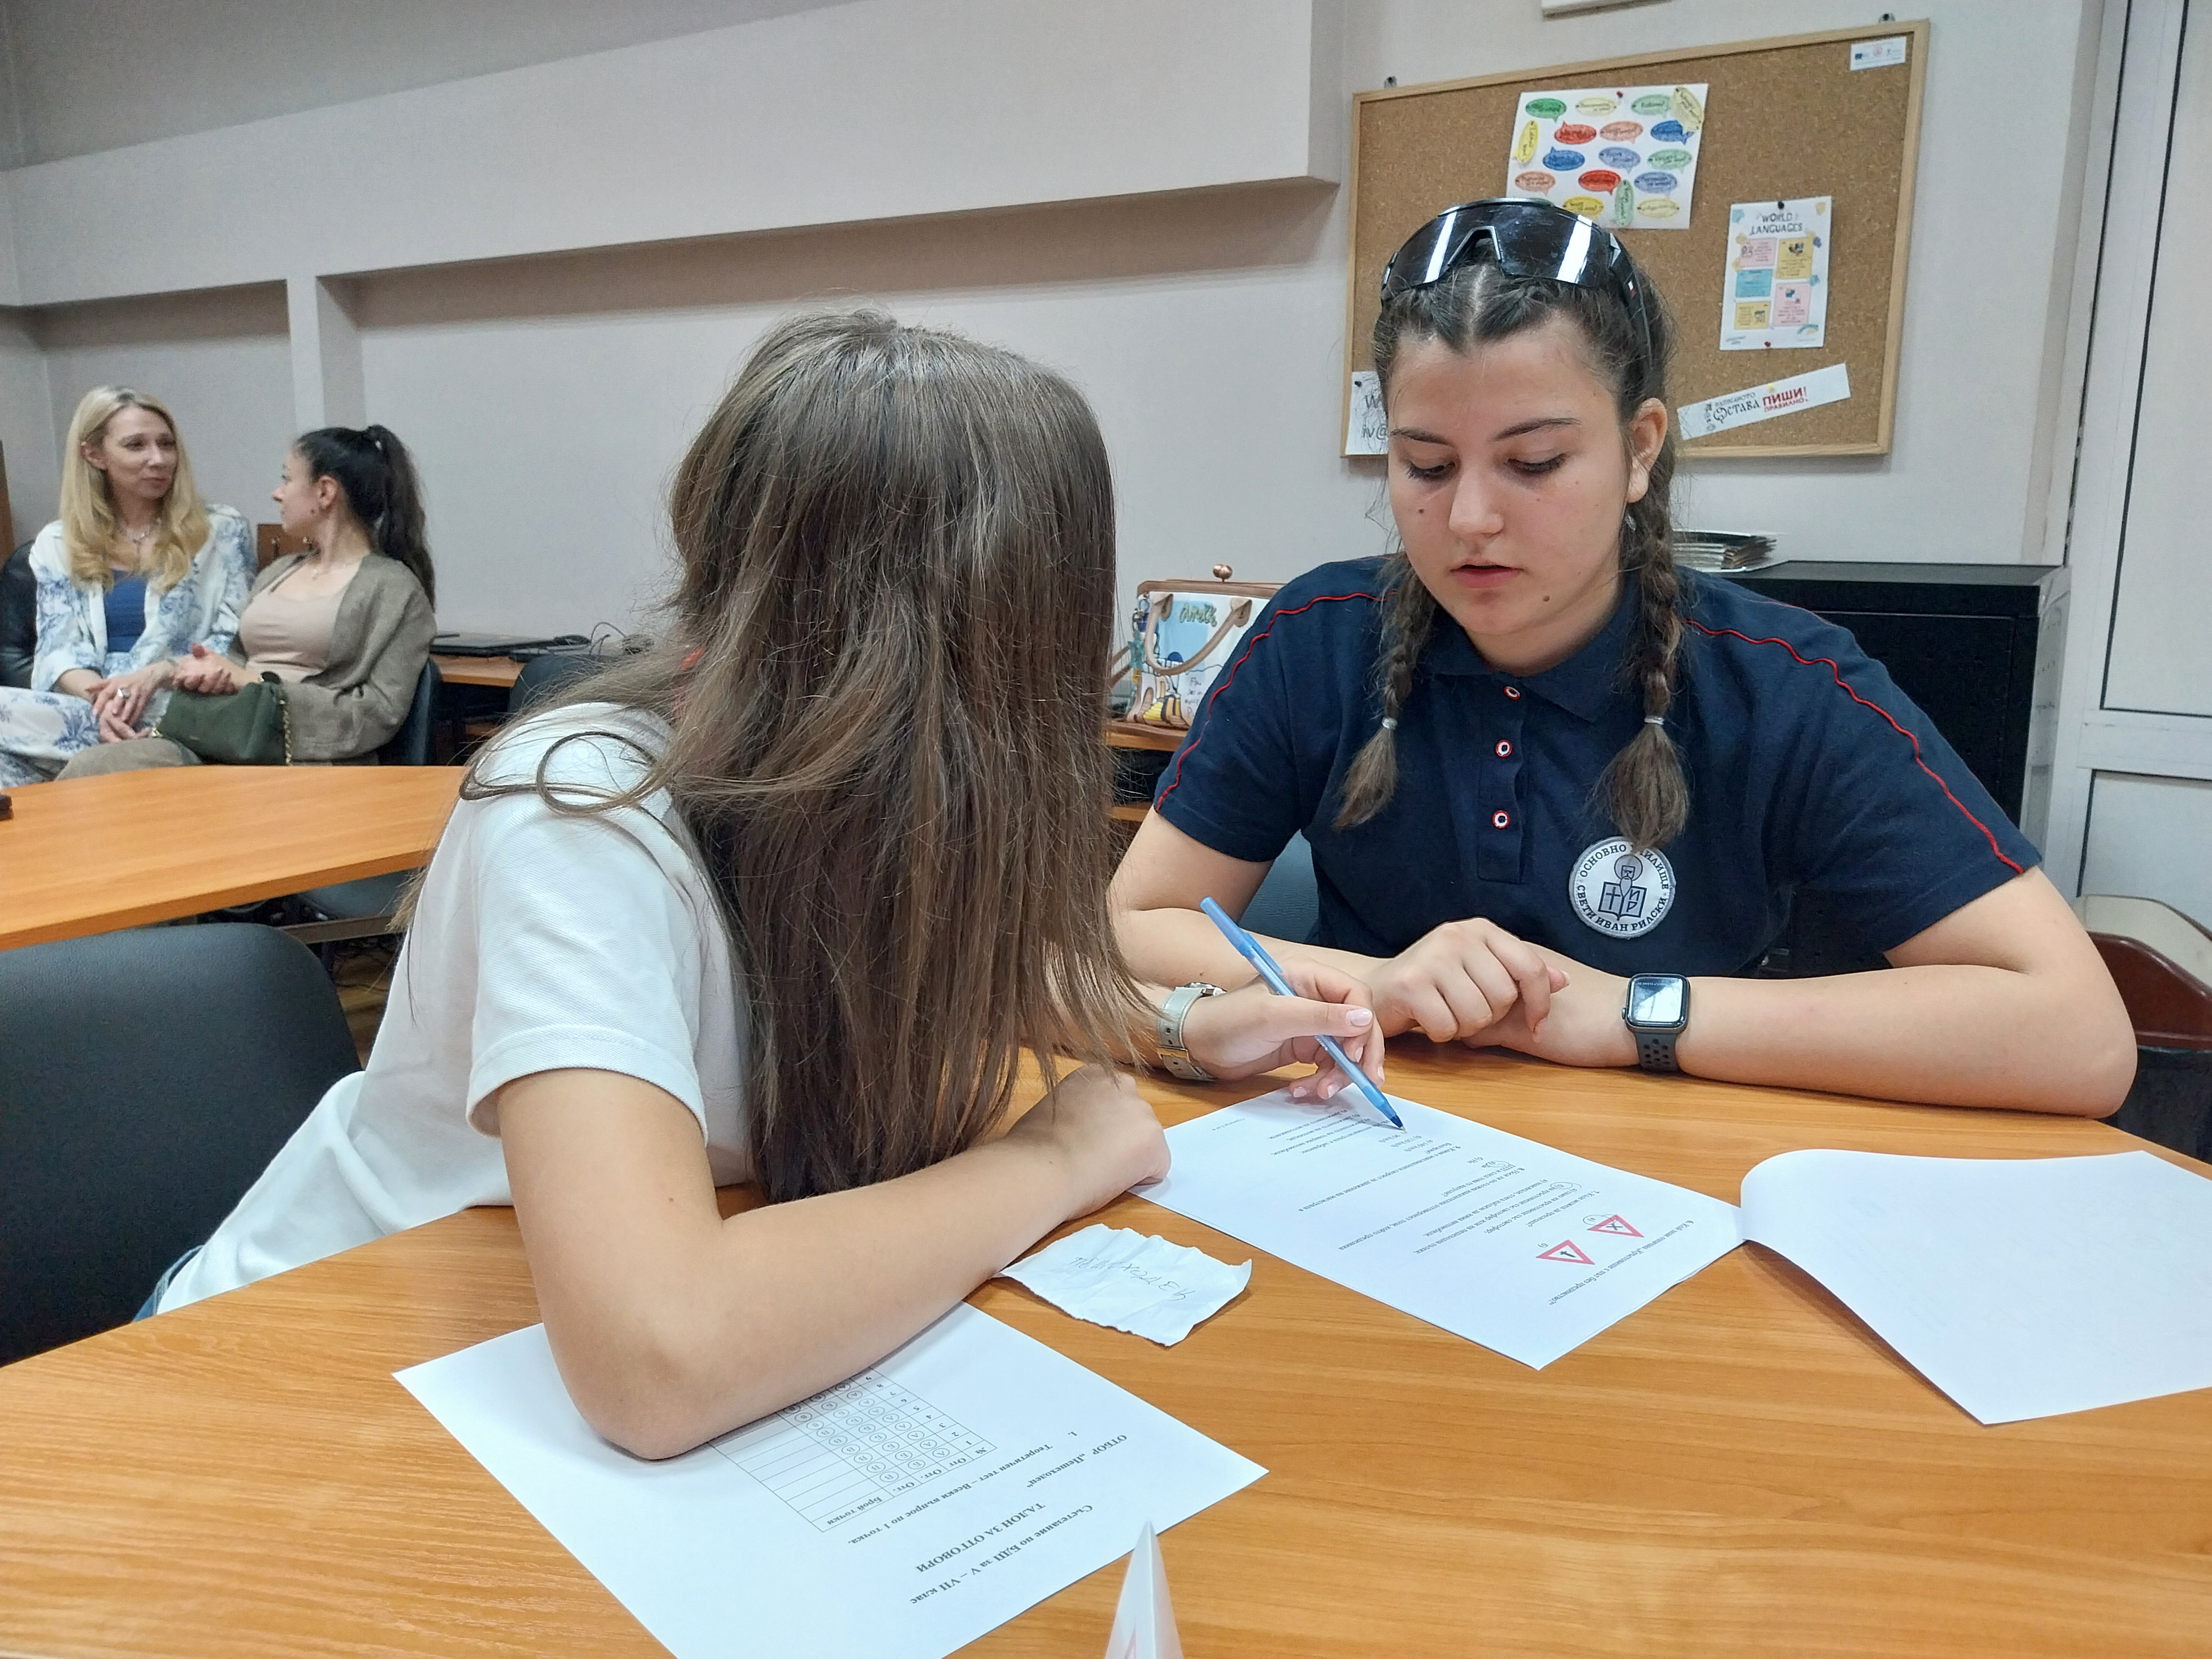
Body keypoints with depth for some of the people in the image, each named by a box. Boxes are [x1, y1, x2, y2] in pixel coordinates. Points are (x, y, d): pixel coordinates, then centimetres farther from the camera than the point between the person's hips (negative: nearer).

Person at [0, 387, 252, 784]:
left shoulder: (221, 531, 8)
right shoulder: (57, 545, 16)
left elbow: (237, 643, 2)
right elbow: (58, 650, 7)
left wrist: (158, 674, -16)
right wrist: (100, 695, -17)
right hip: (88, 705, 4)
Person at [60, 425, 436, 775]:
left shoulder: (395, 588, 2)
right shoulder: (277, 573, 25)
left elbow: (379, 715, -9)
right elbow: (233, 669, 22)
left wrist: (254, 681, -10)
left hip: (301, 762, -6)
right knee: (88, 768, -24)